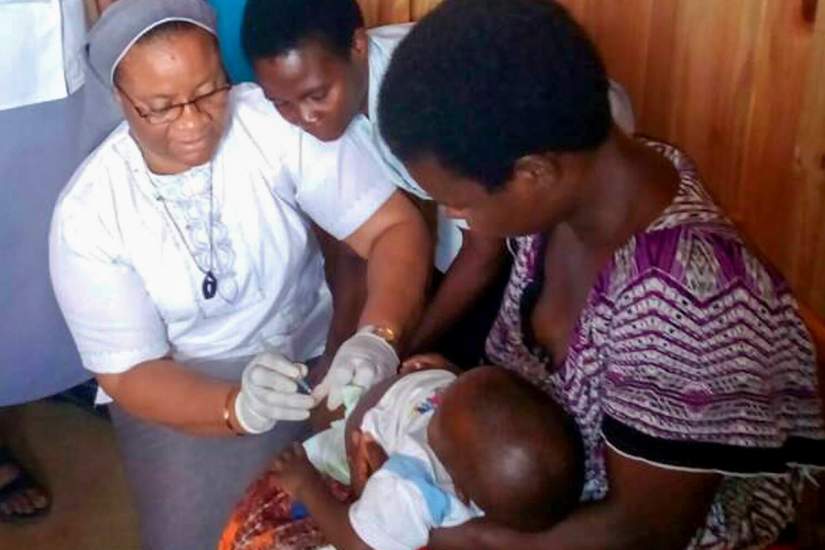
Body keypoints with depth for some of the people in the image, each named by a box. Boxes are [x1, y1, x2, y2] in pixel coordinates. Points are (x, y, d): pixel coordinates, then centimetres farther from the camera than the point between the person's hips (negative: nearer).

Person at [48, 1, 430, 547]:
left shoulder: (280, 121, -18)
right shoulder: (87, 216, -16)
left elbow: (395, 227, -17)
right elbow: (129, 375, -15)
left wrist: (378, 336, -38)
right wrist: (237, 407, -36)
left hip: (316, 357, 1)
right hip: (182, 394, 0)